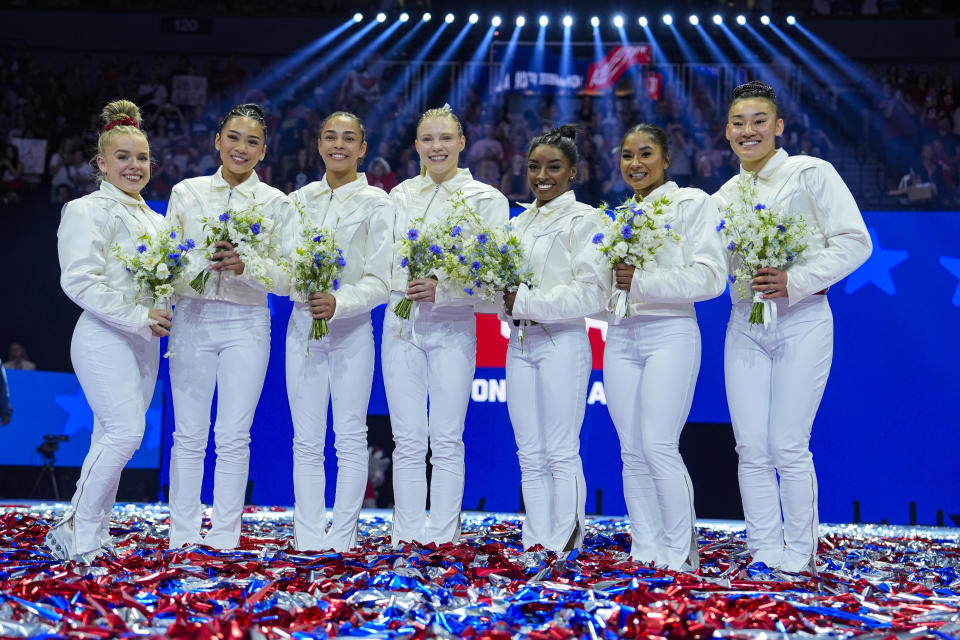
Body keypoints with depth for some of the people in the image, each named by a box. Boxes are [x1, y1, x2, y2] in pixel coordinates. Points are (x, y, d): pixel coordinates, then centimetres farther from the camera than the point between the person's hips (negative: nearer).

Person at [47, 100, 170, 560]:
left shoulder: (154, 219, 19)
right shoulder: (88, 211, -5)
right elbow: (79, 281, -16)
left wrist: (165, 314, 7)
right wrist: (137, 316, -20)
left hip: (144, 341, 8)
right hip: (105, 337, -8)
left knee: (111, 437, 7)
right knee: (126, 431, -16)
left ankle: (90, 532, 13)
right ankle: (78, 532, -5)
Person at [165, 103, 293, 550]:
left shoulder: (276, 203, 5)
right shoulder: (187, 192, 8)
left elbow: (286, 278, -1)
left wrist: (246, 266, -20)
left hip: (246, 324, -1)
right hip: (192, 318, 1)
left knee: (233, 437, 1)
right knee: (189, 435, 3)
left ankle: (223, 538, 11)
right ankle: (182, 535, 13)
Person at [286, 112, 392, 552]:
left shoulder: (376, 204, -1)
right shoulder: (299, 199, 11)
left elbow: (379, 281, -7)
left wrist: (340, 302, -24)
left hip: (351, 328, -3)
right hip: (303, 323, 3)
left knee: (350, 437, 1)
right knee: (307, 440, 4)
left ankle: (342, 540, 8)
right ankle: (308, 541, 9)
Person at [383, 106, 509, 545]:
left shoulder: (486, 199, 1)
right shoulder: (400, 195, 12)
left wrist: (442, 291, -19)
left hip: (452, 326, -3)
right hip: (401, 323, 3)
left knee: (446, 442, -1)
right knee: (407, 441, 5)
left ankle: (441, 539, 8)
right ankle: (406, 538, 13)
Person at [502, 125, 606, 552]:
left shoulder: (583, 220, -4)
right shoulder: (519, 223, 17)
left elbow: (591, 293, -13)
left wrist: (527, 302, -15)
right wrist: (504, 300, -4)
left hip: (562, 342, -7)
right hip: (520, 343, 7)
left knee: (561, 453, -3)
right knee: (530, 455, 9)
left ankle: (563, 548, 5)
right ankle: (535, 544, 15)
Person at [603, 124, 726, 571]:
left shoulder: (691, 203, 2)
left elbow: (711, 277, -9)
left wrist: (642, 283, -17)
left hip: (670, 333, -5)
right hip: (621, 336, 6)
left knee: (659, 447, -12)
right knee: (632, 451, 3)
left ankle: (679, 553, -1)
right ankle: (645, 550, 10)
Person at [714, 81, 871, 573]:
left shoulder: (810, 173, -3)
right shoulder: (725, 196, 13)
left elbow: (855, 242, -8)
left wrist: (796, 281, -20)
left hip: (802, 321, -5)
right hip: (744, 325, 5)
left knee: (788, 447, -5)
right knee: (751, 448, 4)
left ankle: (799, 556, 11)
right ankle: (764, 555, 15)